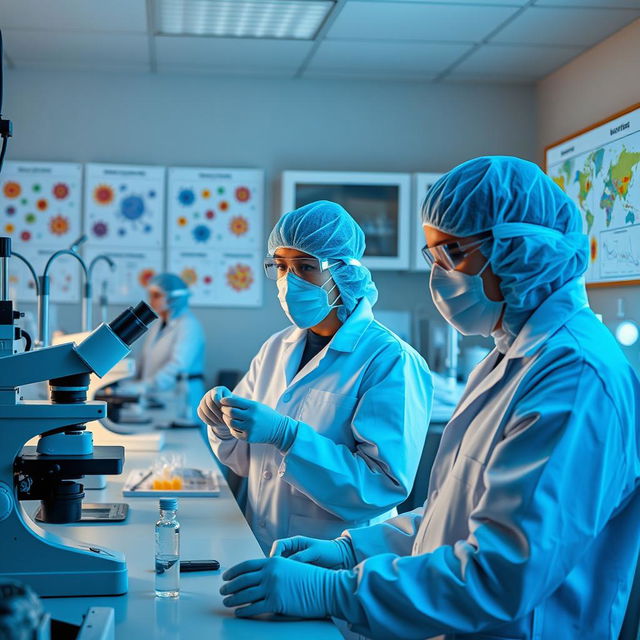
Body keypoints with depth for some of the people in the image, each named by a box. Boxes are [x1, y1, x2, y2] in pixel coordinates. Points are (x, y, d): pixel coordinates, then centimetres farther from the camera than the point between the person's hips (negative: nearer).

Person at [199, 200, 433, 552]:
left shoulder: (391, 361, -11)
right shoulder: (275, 349, 9)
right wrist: (225, 425, -4)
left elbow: (386, 484, -19)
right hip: (259, 550, 5)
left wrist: (287, 434, -24)